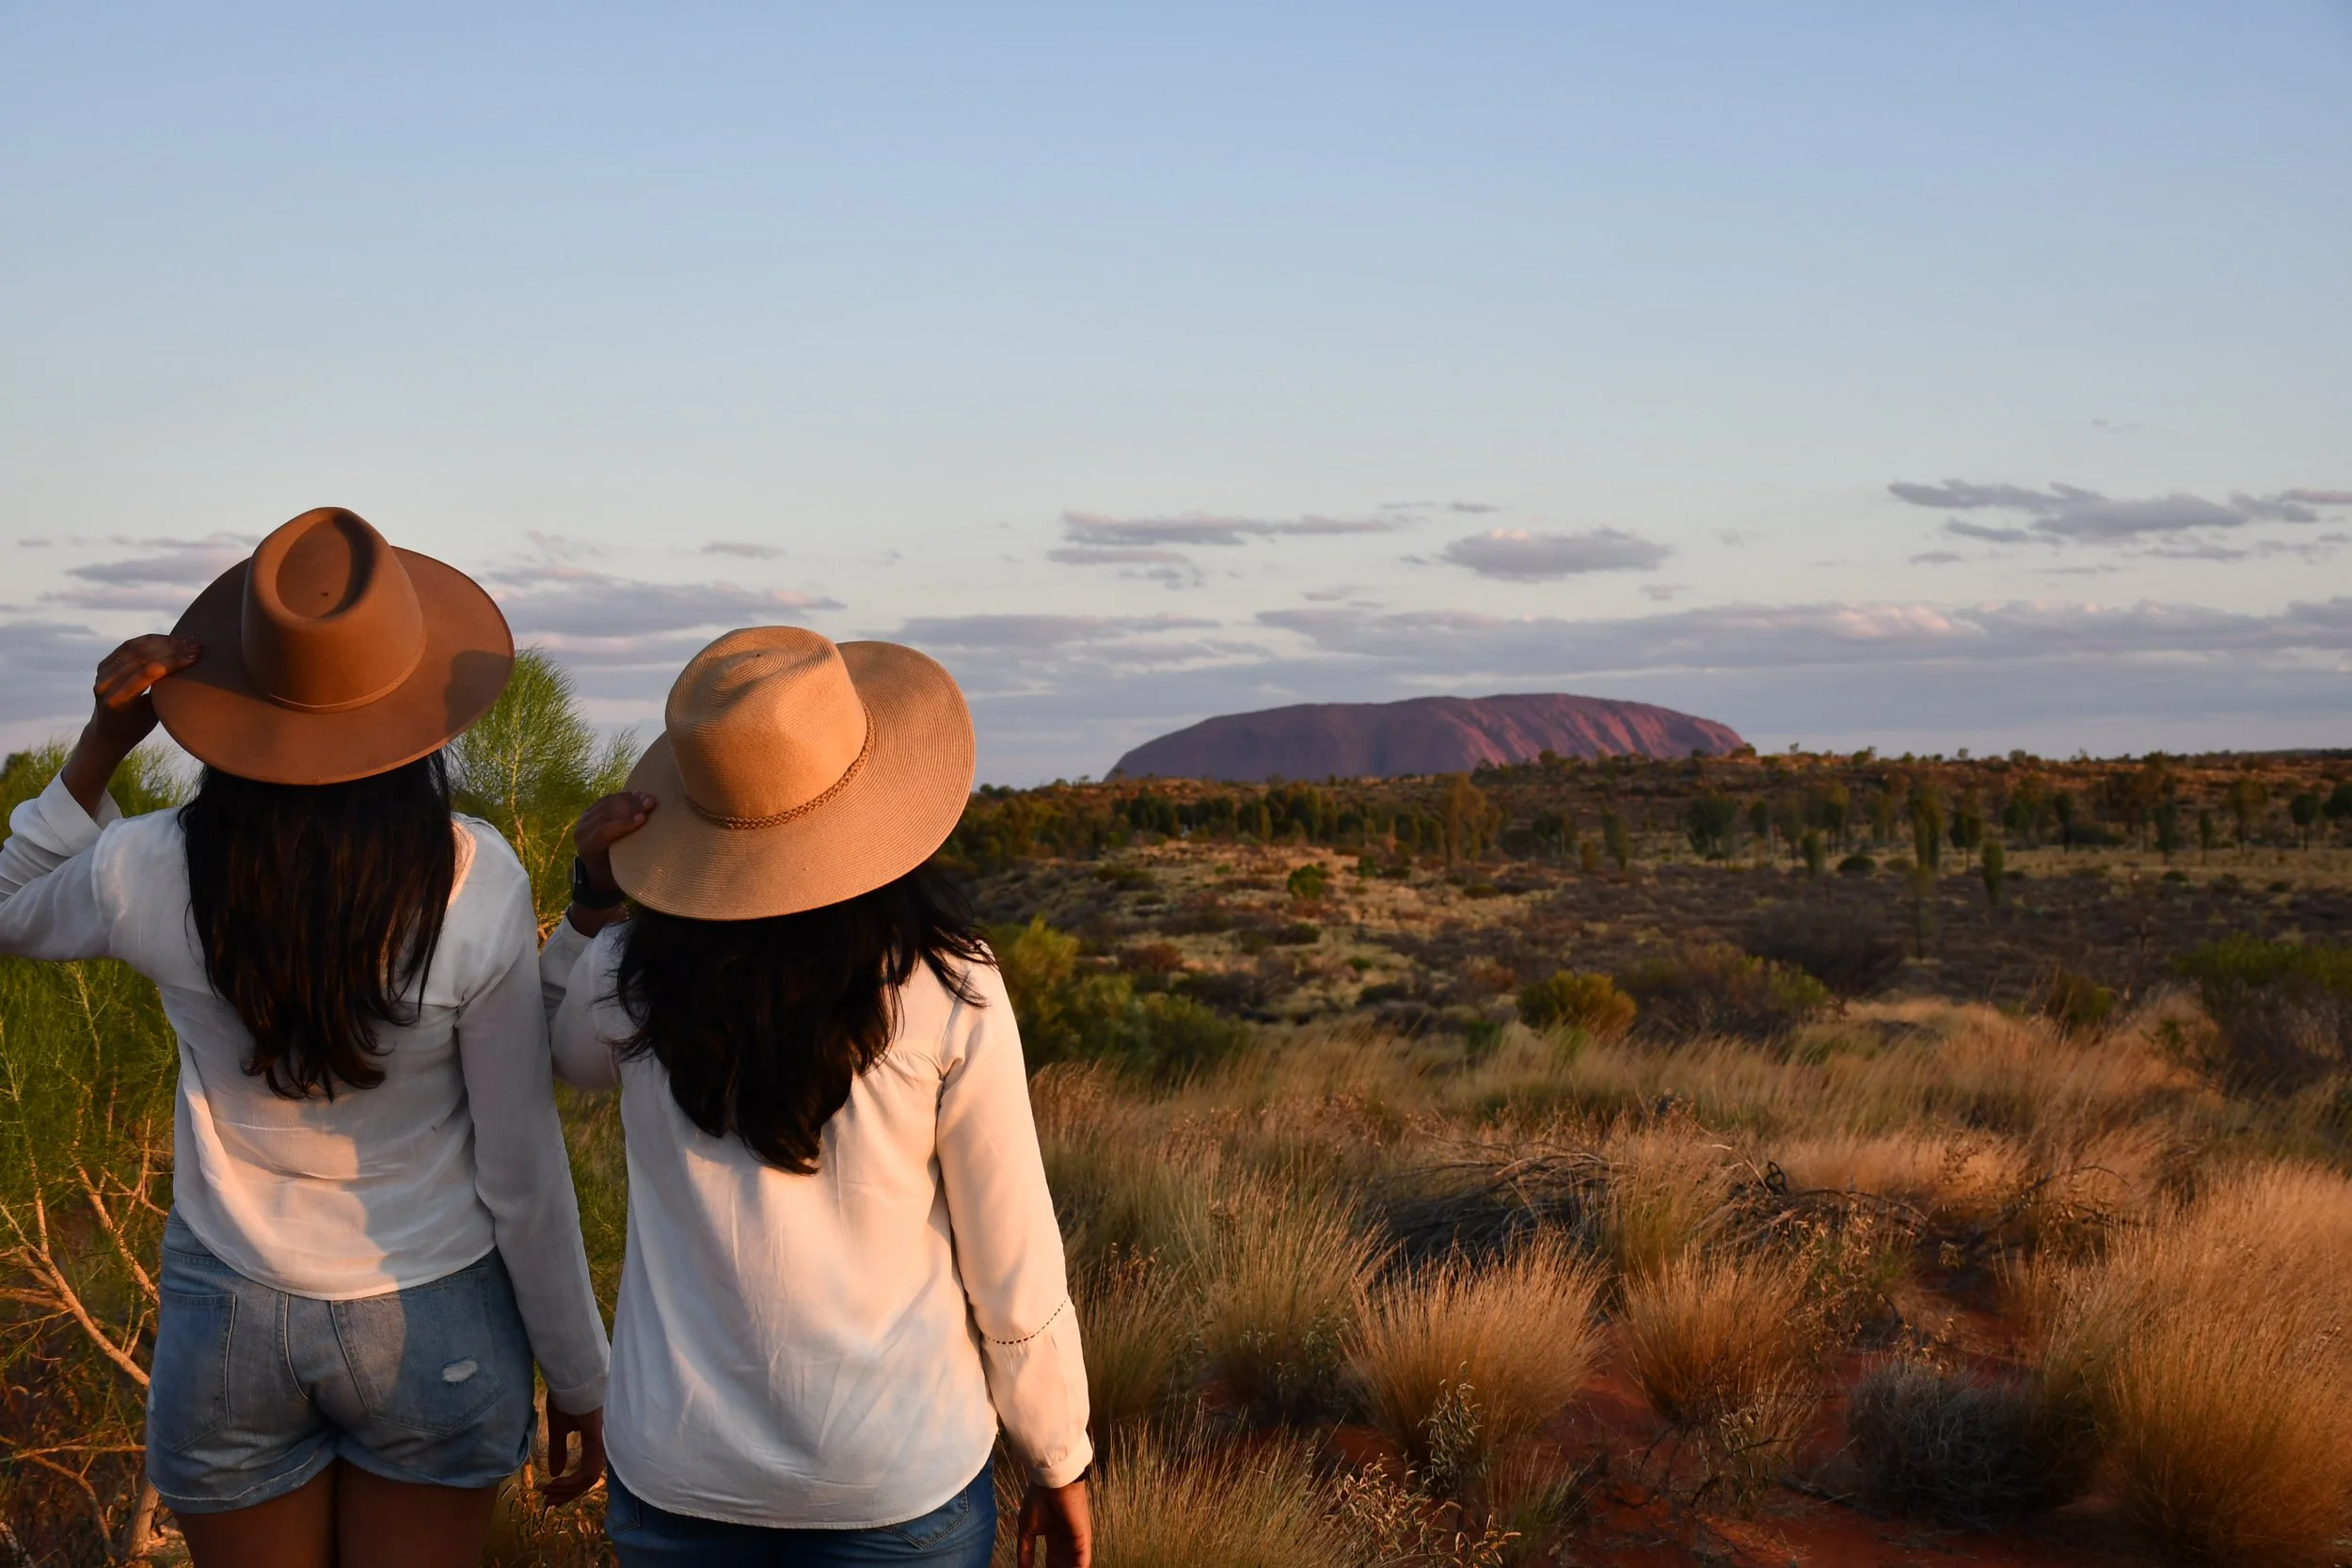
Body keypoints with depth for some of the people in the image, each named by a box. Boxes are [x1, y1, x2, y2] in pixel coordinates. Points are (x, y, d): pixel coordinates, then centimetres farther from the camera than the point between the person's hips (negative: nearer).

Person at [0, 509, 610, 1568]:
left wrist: (100, 746, -6)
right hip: (437, 1323, -1)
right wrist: (576, 1377, 2)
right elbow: (520, 1170, -12)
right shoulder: (476, 885, -21)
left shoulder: (149, 875, -17)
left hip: (228, 1320, 1)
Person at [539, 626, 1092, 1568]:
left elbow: (561, 1055, 16)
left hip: (675, 1475, 2)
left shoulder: (631, 978, -11)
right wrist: (1059, 1463, 7)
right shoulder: (947, 996, -17)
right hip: (900, 1484, -2)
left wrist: (594, 894, 0)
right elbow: (1014, 1277, -8)